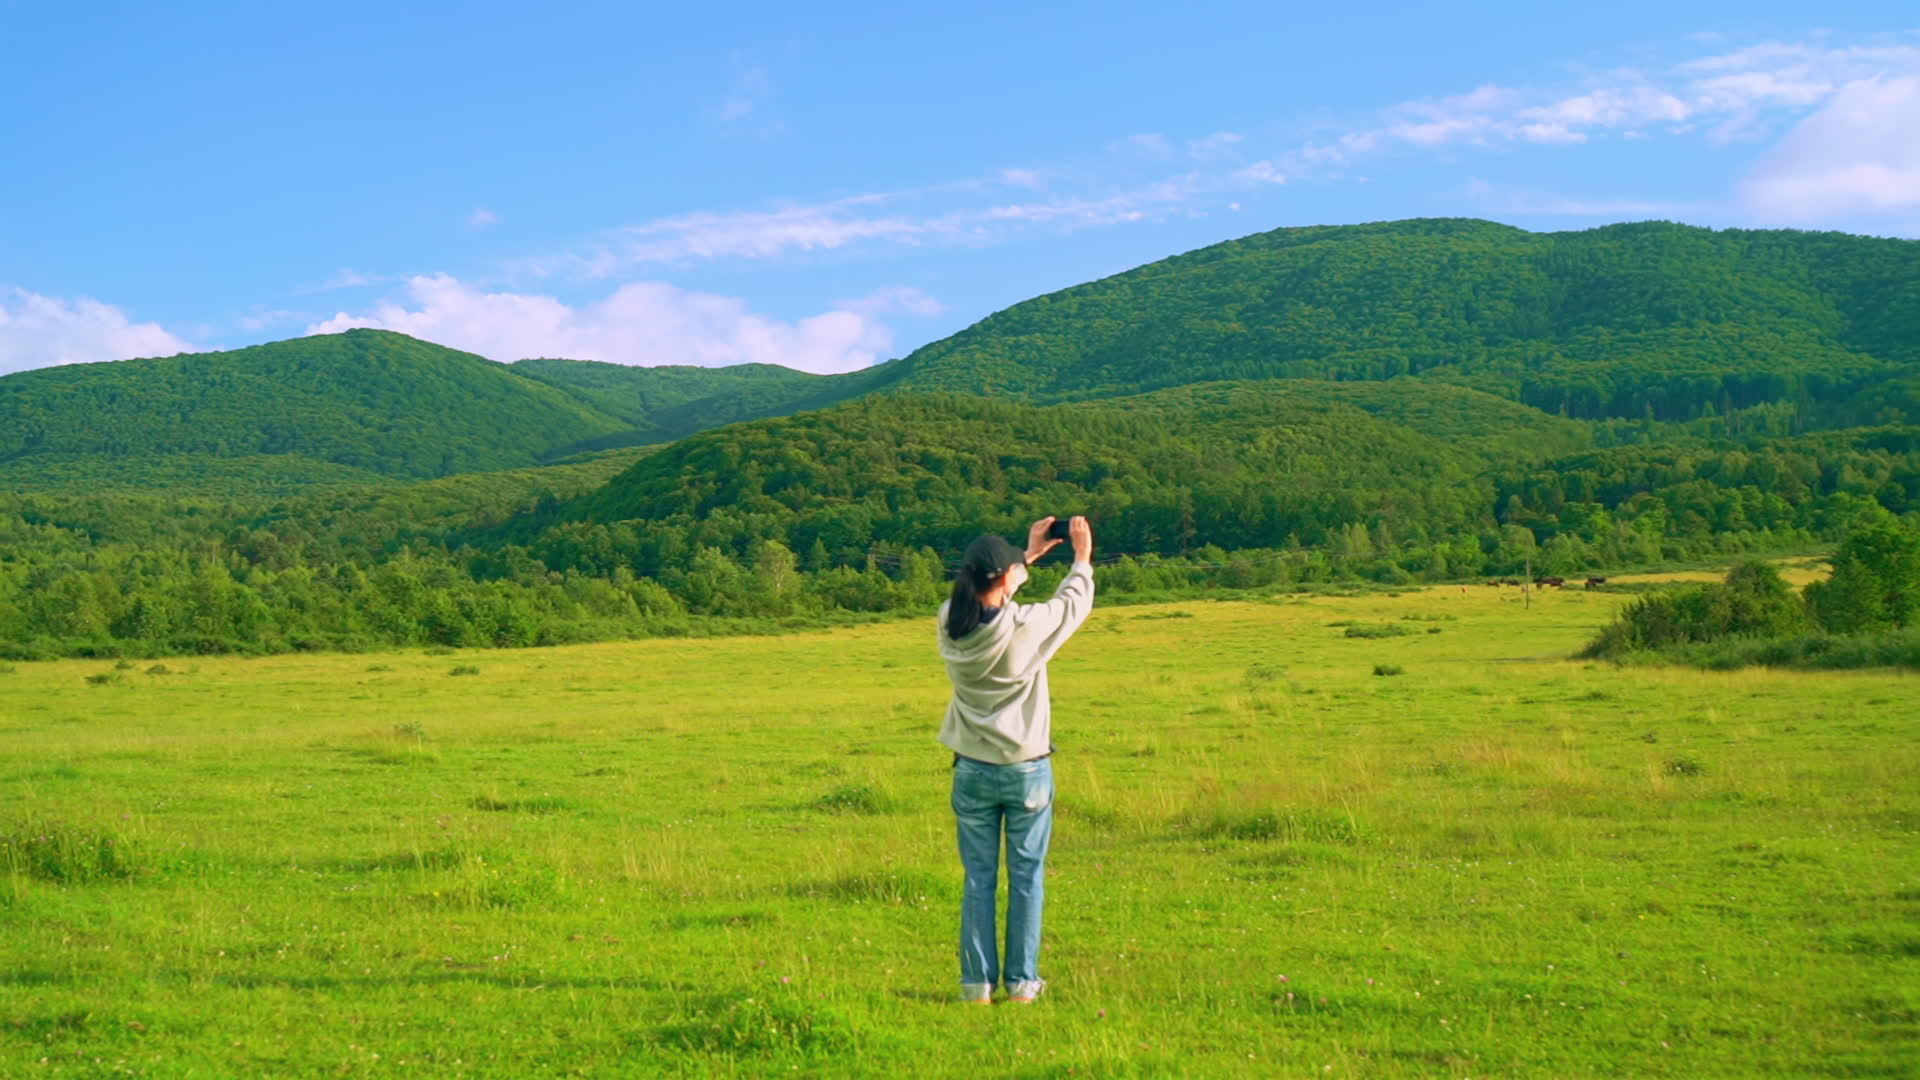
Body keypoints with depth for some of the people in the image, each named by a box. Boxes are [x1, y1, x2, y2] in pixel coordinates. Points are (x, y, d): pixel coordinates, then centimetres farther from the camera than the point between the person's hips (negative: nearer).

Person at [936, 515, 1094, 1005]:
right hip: (1027, 769, -3)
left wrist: (1029, 555, 23)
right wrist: (1083, 557, 19)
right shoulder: (1026, 625, -18)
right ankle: (1022, 981, 11)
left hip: (972, 771, 3)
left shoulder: (951, 623, -7)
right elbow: (1074, 602, 2)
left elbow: (989, 599, 16)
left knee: (978, 879, 9)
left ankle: (977, 982, 11)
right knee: (1026, 877, 8)